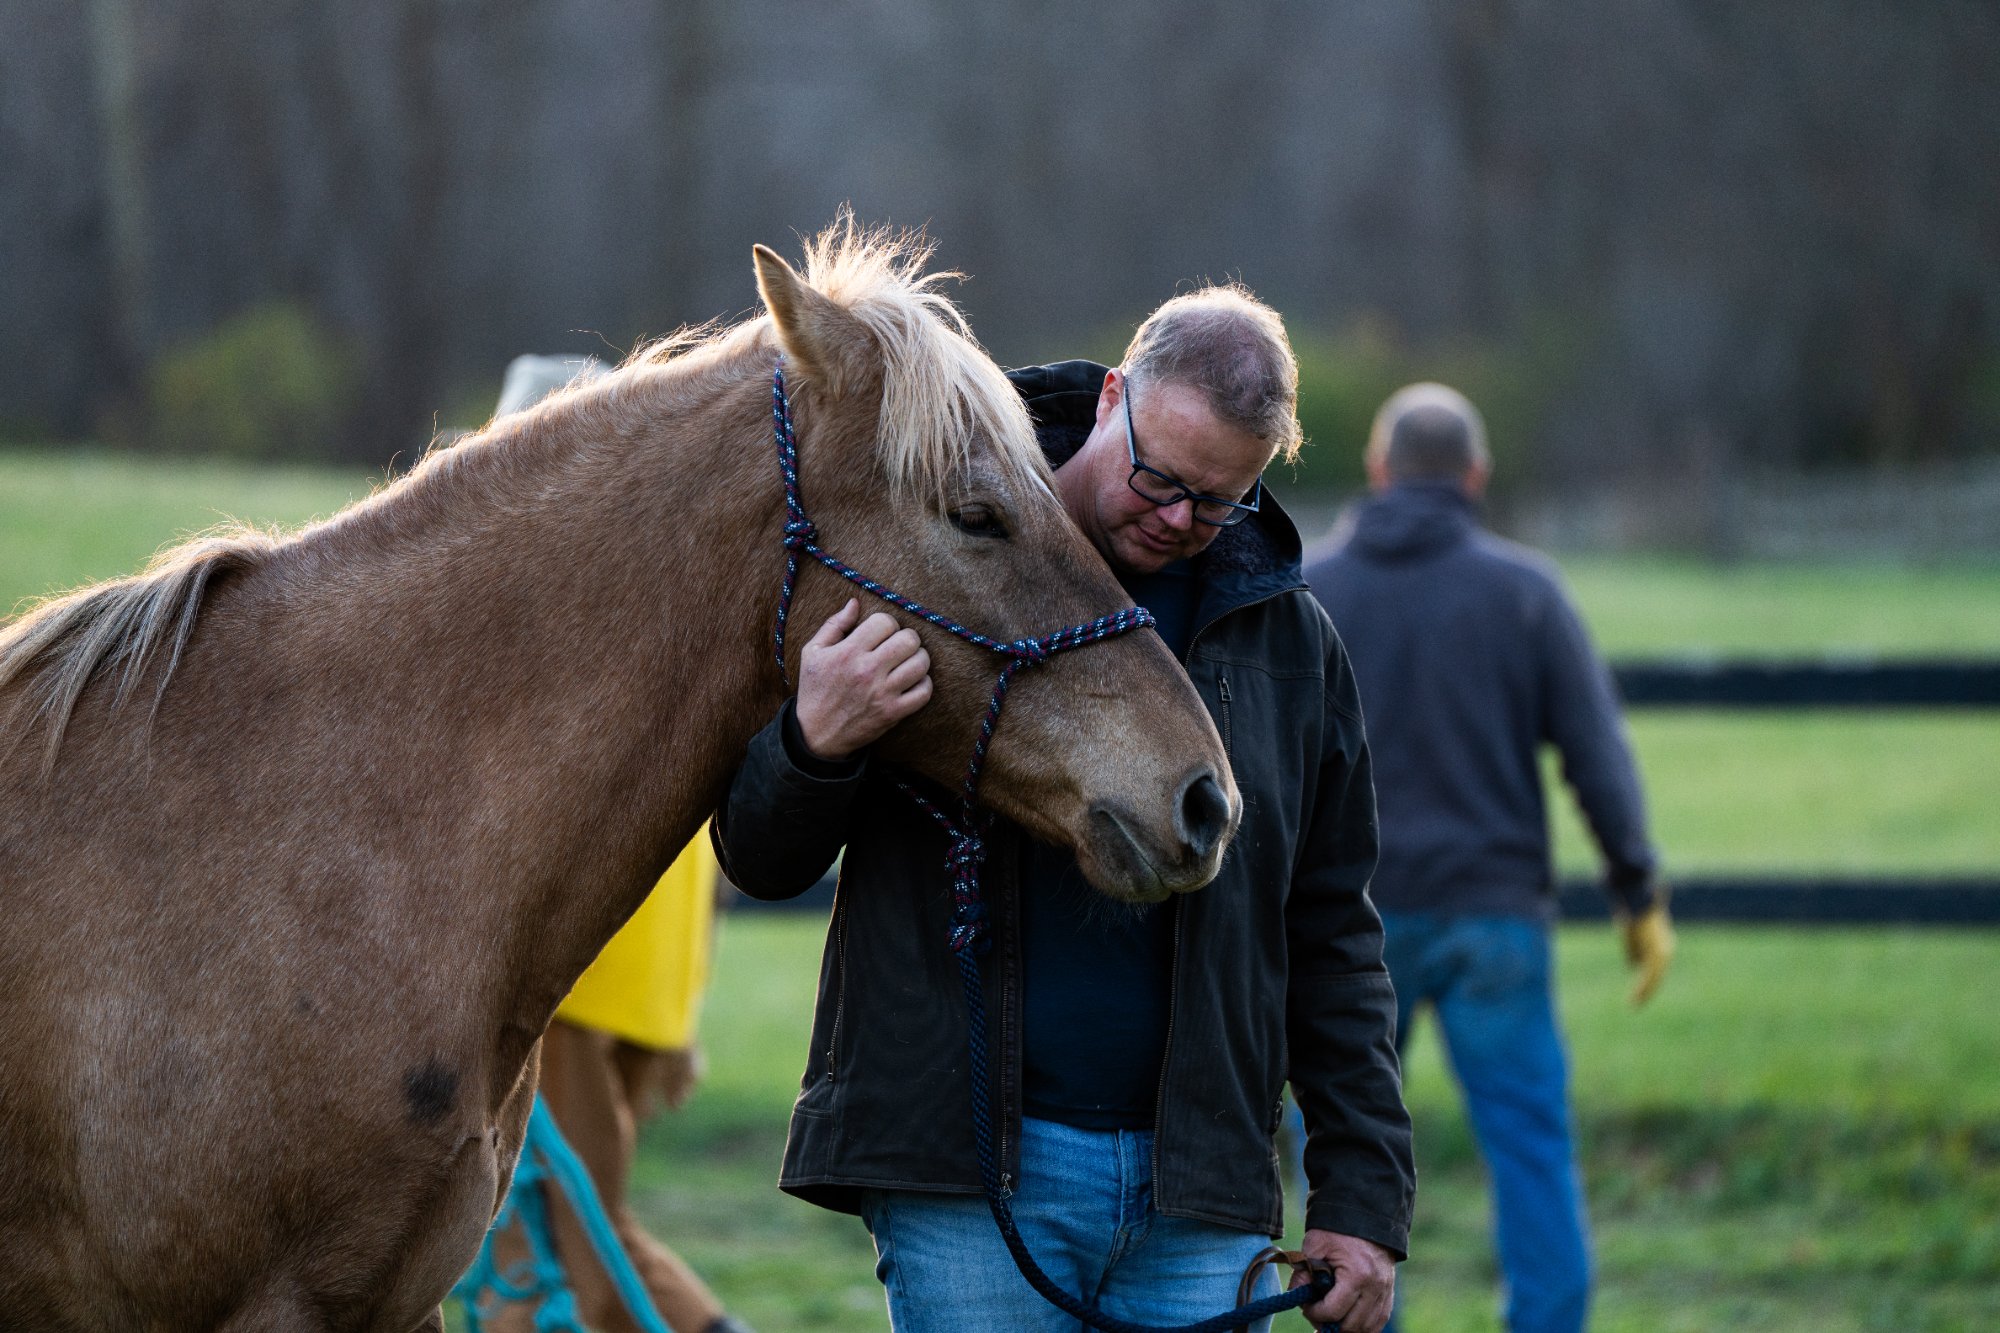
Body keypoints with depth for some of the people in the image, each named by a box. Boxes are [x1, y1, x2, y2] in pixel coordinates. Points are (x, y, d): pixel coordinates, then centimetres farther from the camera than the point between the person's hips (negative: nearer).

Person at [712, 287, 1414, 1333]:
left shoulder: (1286, 635, 10)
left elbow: (1332, 933, 15)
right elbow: (758, 859, 2)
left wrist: (1364, 1194, 9)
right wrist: (815, 745, -20)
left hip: (1199, 1186, 3)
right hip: (963, 1181, -3)